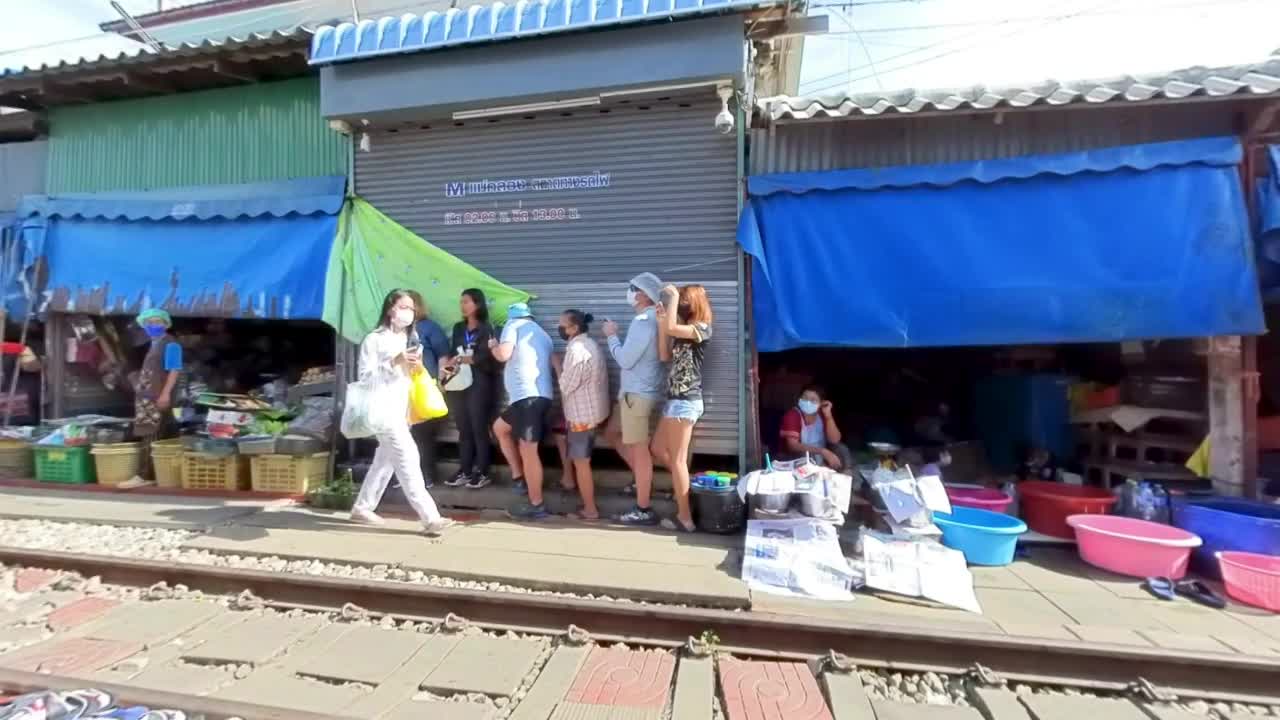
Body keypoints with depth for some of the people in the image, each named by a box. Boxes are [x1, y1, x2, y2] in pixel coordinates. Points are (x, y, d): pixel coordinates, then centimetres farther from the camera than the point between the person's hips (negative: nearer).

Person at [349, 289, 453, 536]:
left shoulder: (406, 339, 19)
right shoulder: (374, 339, -5)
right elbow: (365, 375, -13)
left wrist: (416, 367, 5)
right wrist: (395, 362, -22)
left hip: (401, 407, 8)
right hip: (383, 407, -8)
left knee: (386, 460, 14)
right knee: (407, 456, -14)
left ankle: (362, 508, 29)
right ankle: (430, 518, -15)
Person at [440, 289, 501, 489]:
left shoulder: (486, 329, 0)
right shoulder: (458, 328, 18)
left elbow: (486, 357, -10)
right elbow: (452, 353, 16)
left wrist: (461, 359, -13)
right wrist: (448, 363, -3)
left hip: (479, 385, -5)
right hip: (458, 384, 6)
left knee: (479, 429, -4)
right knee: (463, 429, 7)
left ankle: (482, 473, 3)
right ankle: (464, 471, 13)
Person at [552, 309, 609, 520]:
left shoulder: (576, 349, -22)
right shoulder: (591, 344, 11)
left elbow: (566, 386, -19)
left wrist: (556, 364, -7)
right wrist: (564, 364, 8)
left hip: (582, 414, -10)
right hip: (591, 410, 10)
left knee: (580, 462, 0)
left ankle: (590, 509, 9)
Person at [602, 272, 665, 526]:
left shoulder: (644, 323, -21)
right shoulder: (648, 319, 11)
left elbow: (625, 360, -20)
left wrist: (612, 335, -7)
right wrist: (616, 336, 9)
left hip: (638, 393, -10)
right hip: (634, 391, 10)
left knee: (639, 449, -3)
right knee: (612, 433, 22)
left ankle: (643, 510, 8)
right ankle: (643, 478, 27)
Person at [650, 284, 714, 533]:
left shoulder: (702, 328, -10)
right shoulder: (683, 331, 14)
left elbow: (671, 328, -25)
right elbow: (665, 356, 8)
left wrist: (673, 296, -13)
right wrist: (660, 322, 4)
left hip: (685, 401, -9)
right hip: (675, 399, 9)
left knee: (677, 459, -3)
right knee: (658, 449, 19)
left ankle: (685, 518, 7)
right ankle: (683, 485, 34)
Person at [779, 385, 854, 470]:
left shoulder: (822, 414, -3)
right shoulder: (792, 415, -18)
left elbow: (835, 440, -12)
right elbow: (792, 445, -29)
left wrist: (828, 415, -22)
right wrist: (823, 452, -36)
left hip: (820, 457, 5)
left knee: (841, 448, -14)